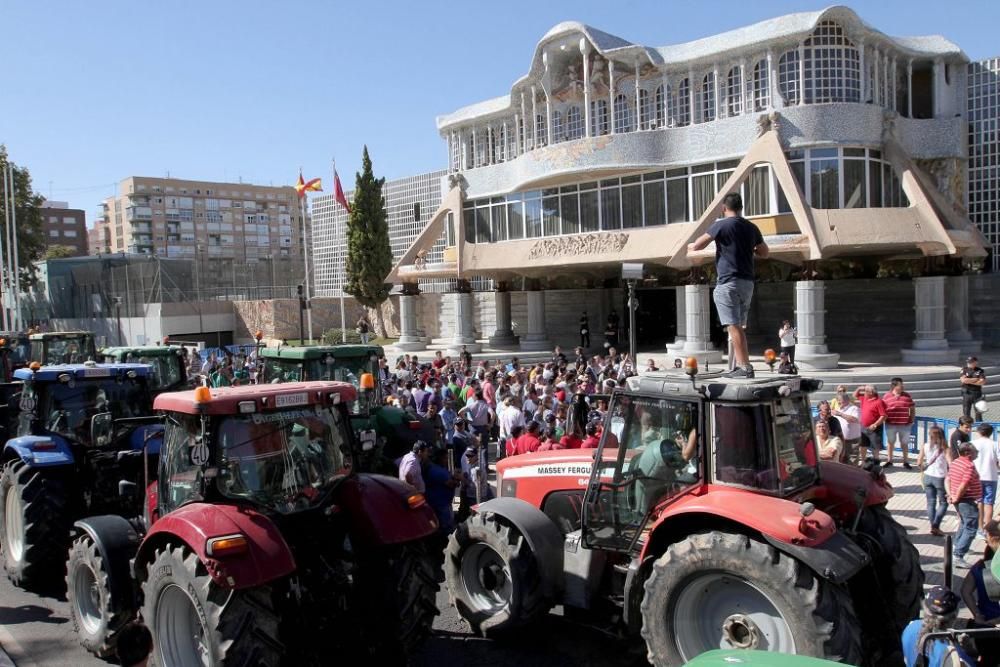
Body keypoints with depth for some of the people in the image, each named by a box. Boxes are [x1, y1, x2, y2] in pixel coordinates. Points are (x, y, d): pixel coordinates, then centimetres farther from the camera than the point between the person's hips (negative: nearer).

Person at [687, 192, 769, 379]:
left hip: (728, 282, -7)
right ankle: (740, 365, 13)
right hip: (747, 282, 7)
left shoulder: (721, 225, -7)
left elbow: (697, 246, -4)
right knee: (738, 326, 14)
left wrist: (690, 246, 18)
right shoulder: (751, 227, 11)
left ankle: (745, 367, -9)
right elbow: (764, 253, 20)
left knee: (734, 326, -7)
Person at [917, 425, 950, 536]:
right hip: (940, 478, -3)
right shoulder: (944, 448, -11)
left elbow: (919, 463, -5)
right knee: (943, 503, 11)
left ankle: (933, 526, 14)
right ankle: (935, 526, 0)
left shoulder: (925, 446, -4)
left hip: (928, 477, 3)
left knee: (931, 502, 13)